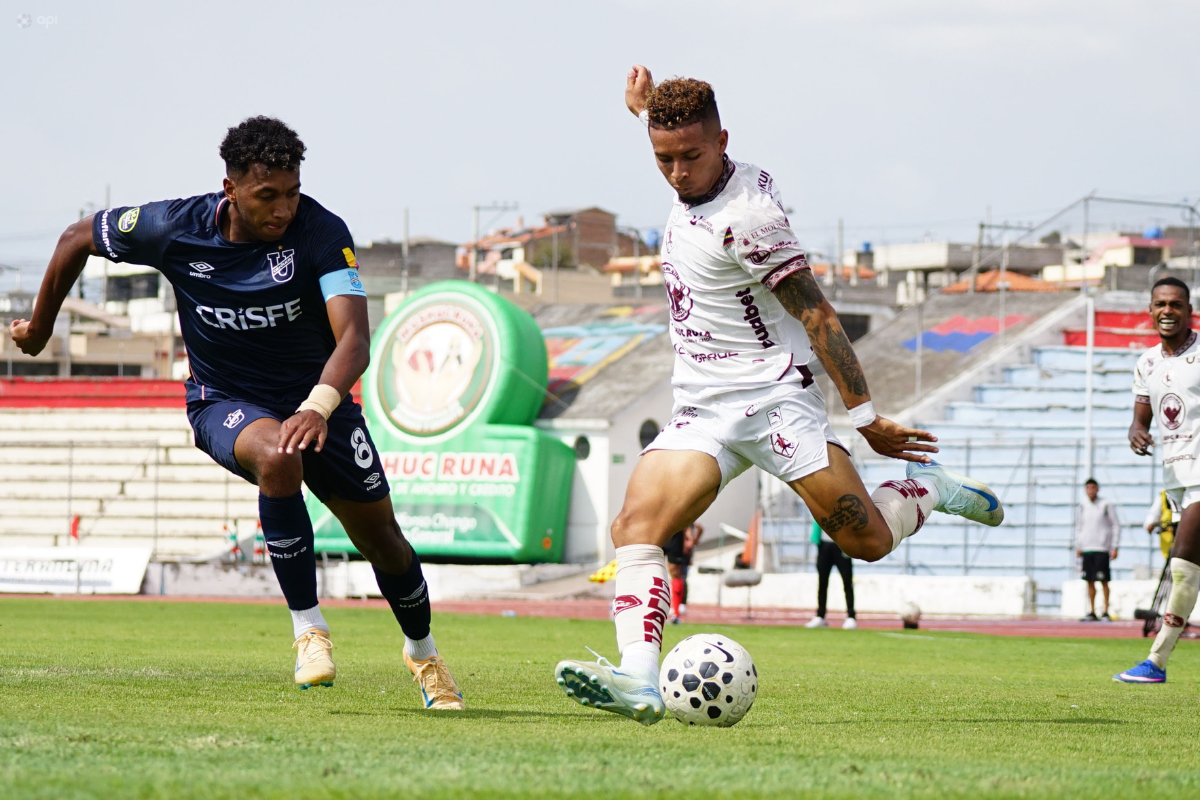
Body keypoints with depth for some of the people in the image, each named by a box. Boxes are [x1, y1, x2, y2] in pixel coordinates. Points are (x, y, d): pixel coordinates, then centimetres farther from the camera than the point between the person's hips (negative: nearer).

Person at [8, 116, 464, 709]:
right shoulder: (175, 229, -20)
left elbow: (354, 338, -35)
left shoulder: (321, 232, -24)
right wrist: (39, 330, 10)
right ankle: (308, 630, -24)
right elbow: (78, 239, -1)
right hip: (225, 403, -1)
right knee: (277, 458, -36)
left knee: (380, 535, 8)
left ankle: (423, 655, 39)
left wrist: (318, 407, -54)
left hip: (315, 397, 1)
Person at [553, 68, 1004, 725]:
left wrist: (864, 415, -15)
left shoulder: (746, 216, -19)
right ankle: (639, 683, -30)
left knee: (868, 541, -7)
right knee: (635, 528, -17)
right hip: (701, 409, 7)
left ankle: (927, 489, 26)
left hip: (773, 394, -7)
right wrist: (646, 109, 31)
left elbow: (815, 314, -16)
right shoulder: (693, 182, 5)